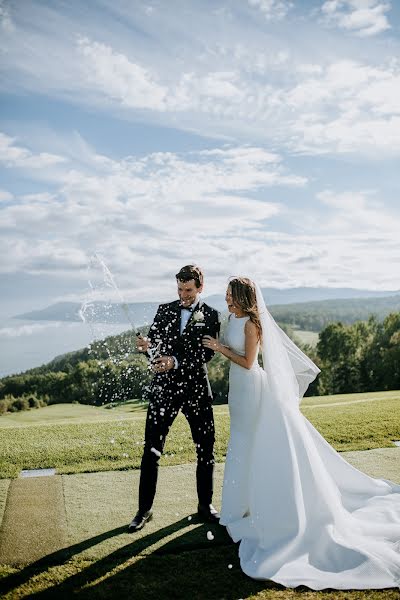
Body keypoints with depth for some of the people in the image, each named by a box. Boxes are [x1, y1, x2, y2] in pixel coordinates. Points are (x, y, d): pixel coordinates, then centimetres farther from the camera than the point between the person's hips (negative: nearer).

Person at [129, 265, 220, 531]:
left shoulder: (210, 315, -1)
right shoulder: (165, 310, 7)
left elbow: (207, 353, -10)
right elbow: (153, 342, 6)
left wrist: (176, 362, -23)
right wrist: (147, 345, -18)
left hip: (196, 388, -1)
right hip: (164, 386, 1)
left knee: (206, 450, 9)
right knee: (151, 450, 2)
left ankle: (205, 505, 29)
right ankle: (145, 509, 14)